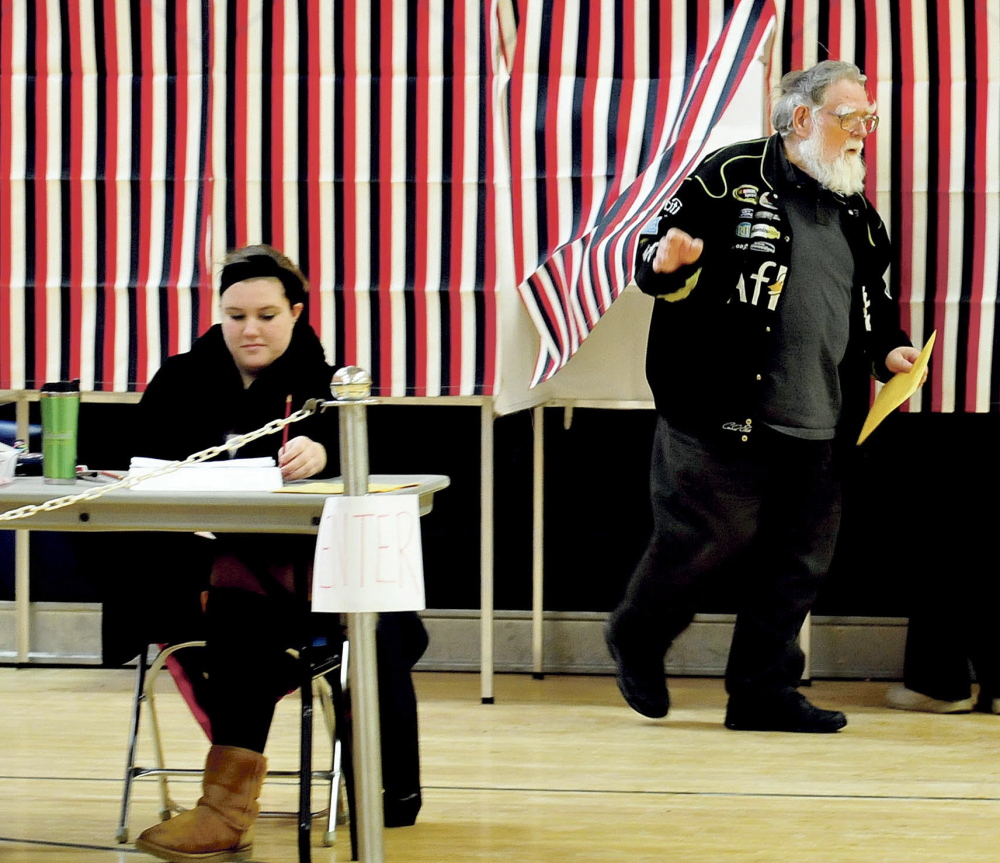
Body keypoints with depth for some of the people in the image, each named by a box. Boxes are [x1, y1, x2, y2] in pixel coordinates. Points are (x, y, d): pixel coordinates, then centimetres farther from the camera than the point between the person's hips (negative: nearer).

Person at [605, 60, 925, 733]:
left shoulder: (855, 211, 16)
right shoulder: (731, 178, -5)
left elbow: (875, 297, 29)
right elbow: (654, 262, -5)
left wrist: (889, 348, 11)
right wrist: (668, 266, -27)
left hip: (818, 427, 7)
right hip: (723, 420, -7)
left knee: (797, 564, 7)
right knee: (704, 540, -1)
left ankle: (763, 690, 17)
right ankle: (637, 639, 25)